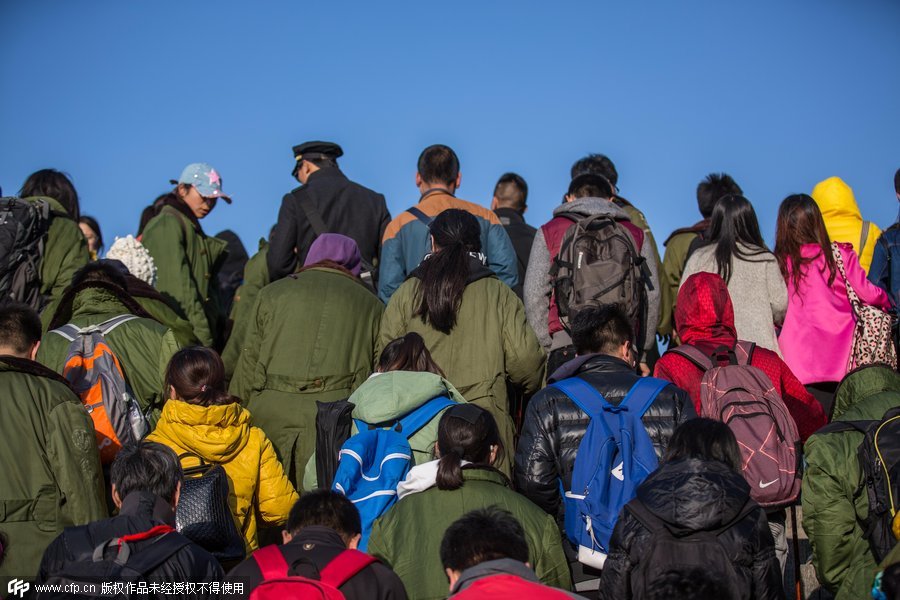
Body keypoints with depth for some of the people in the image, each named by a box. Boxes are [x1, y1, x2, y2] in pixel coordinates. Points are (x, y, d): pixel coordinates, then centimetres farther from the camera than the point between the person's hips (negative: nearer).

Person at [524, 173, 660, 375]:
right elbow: (652, 296, 13)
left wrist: (544, 349, 8)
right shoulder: (635, 233, 17)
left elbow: (535, 295, 6)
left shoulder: (550, 231, 13)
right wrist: (641, 353, 20)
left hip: (565, 345, -1)